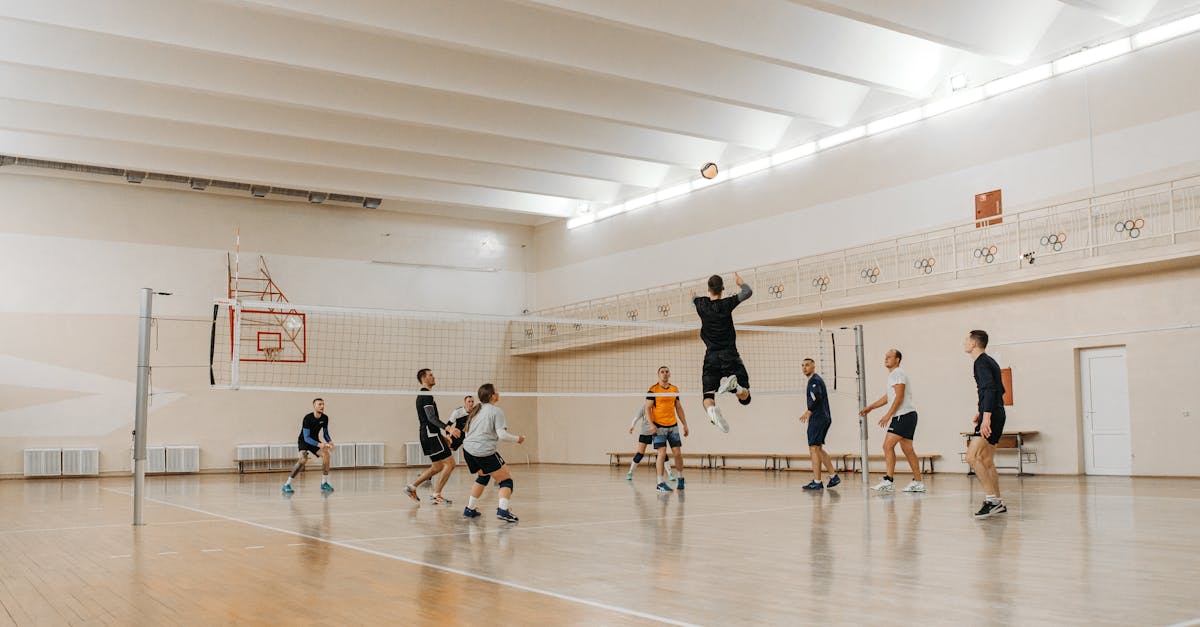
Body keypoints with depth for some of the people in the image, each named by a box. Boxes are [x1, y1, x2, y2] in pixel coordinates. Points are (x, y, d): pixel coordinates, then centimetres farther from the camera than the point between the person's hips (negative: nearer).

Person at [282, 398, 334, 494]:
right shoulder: (308, 418, -26)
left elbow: (325, 434, 6)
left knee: (326, 454, -17)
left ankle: (324, 483, -5)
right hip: (303, 441, -6)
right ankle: (287, 484, -25)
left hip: (315, 440, 6)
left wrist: (330, 442, -16)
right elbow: (306, 437, -29)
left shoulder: (325, 418, -8)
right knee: (303, 459, -30)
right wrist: (319, 445, -43)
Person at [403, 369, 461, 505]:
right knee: (450, 463, -10)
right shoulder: (426, 395, -11)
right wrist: (448, 428, -31)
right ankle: (436, 495, -8)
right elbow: (431, 417, -22)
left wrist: (442, 435, 26)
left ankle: (412, 487, 16)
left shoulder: (422, 395, 22)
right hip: (431, 435, -10)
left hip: (427, 435, 10)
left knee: (437, 467, 15)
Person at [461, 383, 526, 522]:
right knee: (506, 480, -1)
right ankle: (503, 509, -24)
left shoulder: (476, 410, 18)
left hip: (468, 449, 8)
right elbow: (502, 434, -13)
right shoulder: (496, 411, -5)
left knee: (483, 476, 31)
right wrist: (517, 439, 1)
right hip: (485, 452, -8)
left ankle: (469, 509, 29)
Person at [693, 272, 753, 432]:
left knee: (708, 396, -1)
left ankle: (712, 410, -38)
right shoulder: (726, 304, -4)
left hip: (711, 357, 2)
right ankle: (734, 384, -31)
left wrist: (693, 296, 56)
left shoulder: (701, 304, 5)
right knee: (745, 397, 3)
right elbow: (748, 292, 11)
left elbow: (694, 299, 32)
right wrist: (740, 282, 32)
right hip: (729, 356, -2)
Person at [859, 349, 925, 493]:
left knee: (888, 445, -13)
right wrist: (870, 407, 28)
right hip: (902, 417, 10)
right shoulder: (893, 374, 22)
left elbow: (899, 397, -18)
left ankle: (889, 481, -15)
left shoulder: (898, 373, -9)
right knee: (907, 449, 11)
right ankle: (918, 482, 15)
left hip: (904, 415, -10)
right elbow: (888, 397, 31)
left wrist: (888, 414, -20)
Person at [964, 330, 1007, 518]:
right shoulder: (990, 361, 19)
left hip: (991, 416, -11)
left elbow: (990, 389, -24)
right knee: (987, 461, 14)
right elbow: (1000, 390, 26)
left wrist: (986, 416, -31)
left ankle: (991, 498, -20)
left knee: (972, 456, -18)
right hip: (996, 415, 11)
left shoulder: (982, 362, -11)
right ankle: (997, 503, 18)